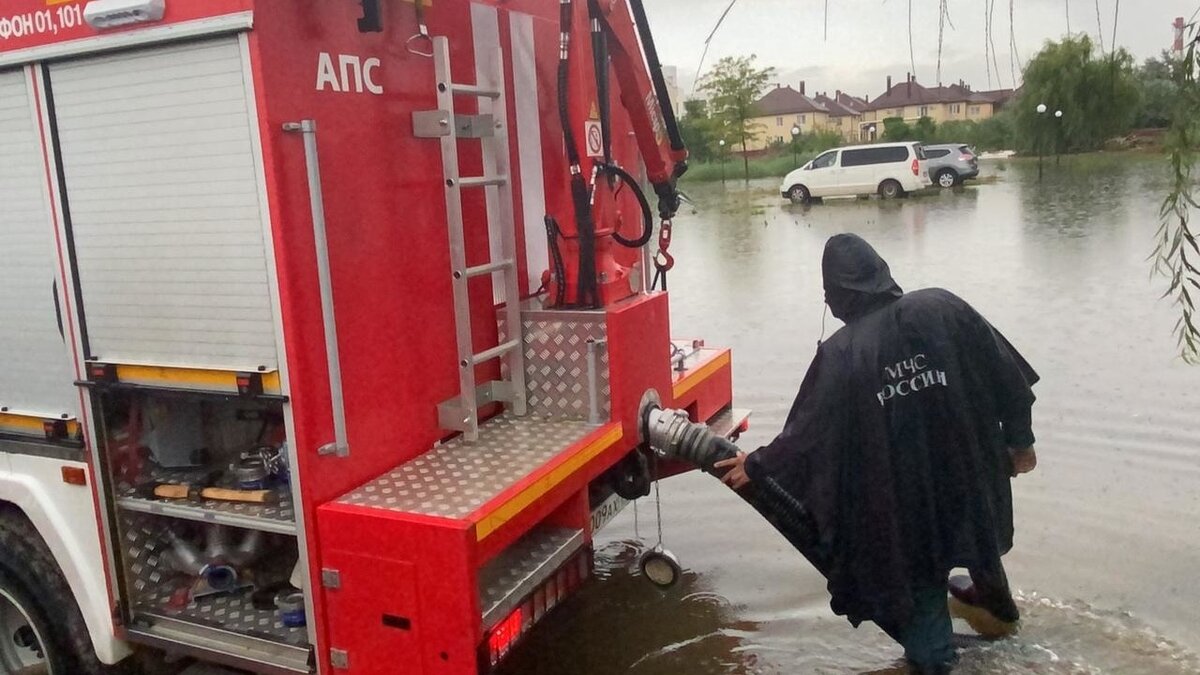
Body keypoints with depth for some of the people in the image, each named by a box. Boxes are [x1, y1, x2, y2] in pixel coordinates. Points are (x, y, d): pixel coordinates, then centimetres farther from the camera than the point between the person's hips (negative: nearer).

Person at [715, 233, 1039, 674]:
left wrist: (756, 466, 3)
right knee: (968, 529, 33)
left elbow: (806, 433, -13)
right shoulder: (942, 307, -12)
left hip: (900, 495, -4)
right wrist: (1019, 438, 10)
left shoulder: (840, 353, -19)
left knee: (914, 577, 17)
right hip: (967, 470, 5)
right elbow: (1007, 375, -5)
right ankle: (995, 604, 59)